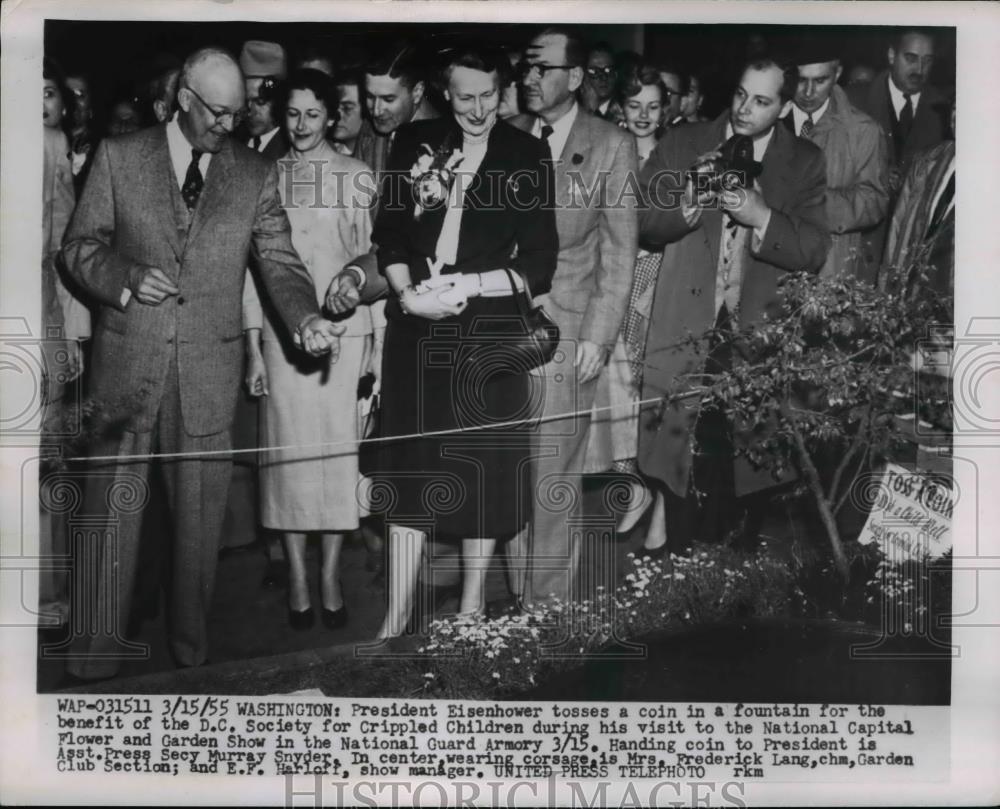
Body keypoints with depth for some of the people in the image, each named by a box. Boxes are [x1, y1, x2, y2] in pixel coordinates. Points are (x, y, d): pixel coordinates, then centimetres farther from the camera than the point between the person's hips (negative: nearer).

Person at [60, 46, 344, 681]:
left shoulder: (256, 175, 6)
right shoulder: (119, 156, 4)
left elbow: (280, 262, 1)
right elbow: (81, 245, 6)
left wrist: (306, 317, -18)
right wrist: (126, 277, -14)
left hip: (210, 367, 1)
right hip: (127, 359, -1)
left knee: (201, 510, 8)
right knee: (114, 505, 3)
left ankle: (192, 643, 23)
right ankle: (98, 648, 15)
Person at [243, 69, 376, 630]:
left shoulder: (356, 176, 3)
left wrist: (377, 341, -3)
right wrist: (253, 347, 3)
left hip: (344, 329, -1)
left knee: (338, 448, 1)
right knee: (289, 449, 2)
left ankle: (331, 577, 12)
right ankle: (298, 579, 11)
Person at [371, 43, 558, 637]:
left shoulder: (528, 155, 3)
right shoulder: (414, 144, 8)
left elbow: (539, 264, -2)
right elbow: (389, 233, 6)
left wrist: (464, 286, -13)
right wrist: (408, 293, -12)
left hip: (490, 331, -1)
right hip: (416, 328, 2)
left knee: (484, 467, 4)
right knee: (411, 465, 3)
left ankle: (472, 610, 19)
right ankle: (397, 616, 12)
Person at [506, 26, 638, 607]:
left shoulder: (613, 145, 2)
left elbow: (621, 249, 0)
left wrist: (598, 335, -6)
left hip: (566, 332, -3)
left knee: (552, 473, -2)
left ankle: (552, 604, 10)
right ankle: (520, 595, 14)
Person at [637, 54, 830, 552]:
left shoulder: (805, 164, 5)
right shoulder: (684, 145, 7)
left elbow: (815, 252, -4)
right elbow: (638, 220, 2)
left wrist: (761, 217, -20)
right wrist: (686, 203, -17)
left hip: (759, 341, 0)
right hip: (685, 335, 0)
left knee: (745, 469, 2)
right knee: (681, 459, 3)